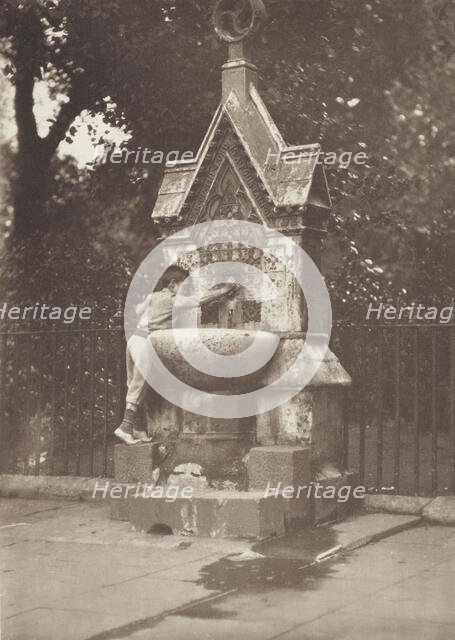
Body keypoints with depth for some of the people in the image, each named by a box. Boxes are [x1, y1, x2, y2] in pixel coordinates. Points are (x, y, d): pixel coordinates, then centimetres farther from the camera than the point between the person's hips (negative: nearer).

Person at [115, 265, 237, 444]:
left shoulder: (151, 297, 17)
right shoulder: (175, 300, -4)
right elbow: (201, 300, 1)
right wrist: (222, 291, 13)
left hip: (135, 338, 8)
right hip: (146, 343, -8)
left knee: (134, 386, 10)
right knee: (138, 386, -5)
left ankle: (133, 427, 13)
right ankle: (126, 426, -6)